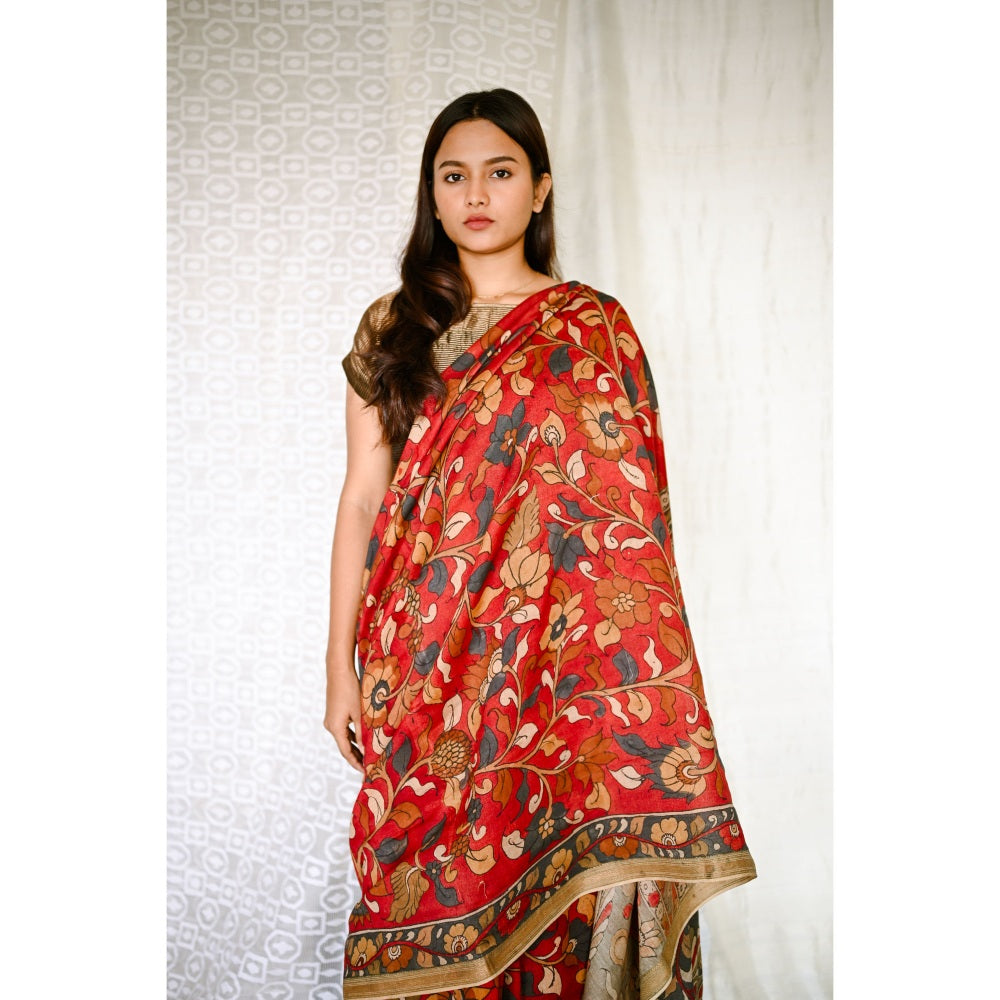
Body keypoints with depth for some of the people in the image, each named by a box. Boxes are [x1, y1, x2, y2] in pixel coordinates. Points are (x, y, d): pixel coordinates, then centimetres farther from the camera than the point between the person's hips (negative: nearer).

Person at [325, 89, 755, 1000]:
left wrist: (642, 690, -7)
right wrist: (341, 668, 3)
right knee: (426, 878, 8)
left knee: (549, 881, 3)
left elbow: (631, 512, -1)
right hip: (420, 666, 2)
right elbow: (362, 499, 5)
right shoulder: (392, 329, 8)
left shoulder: (593, 327, 2)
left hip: (553, 663, -2)